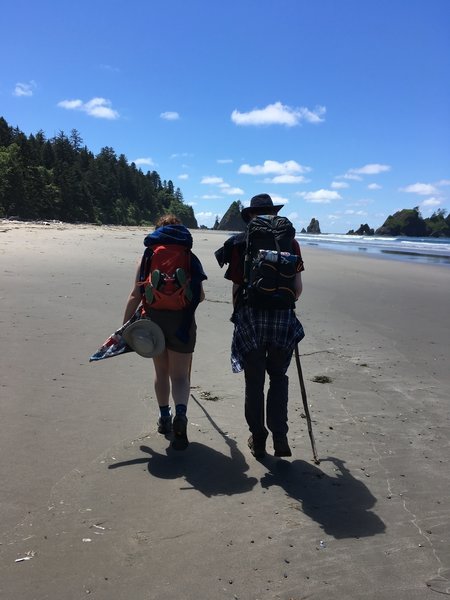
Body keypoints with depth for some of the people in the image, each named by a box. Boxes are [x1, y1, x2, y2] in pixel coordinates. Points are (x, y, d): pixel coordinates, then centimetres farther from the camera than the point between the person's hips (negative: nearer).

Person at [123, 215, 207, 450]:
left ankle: (164, 418, 31)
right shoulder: (190, 258, 5)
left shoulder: (148, 257, 5)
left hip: (153, 319, 1)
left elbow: (135, 295, -2)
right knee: (180, 375, 4)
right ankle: (180, 414, -21)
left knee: (161, 371, 19)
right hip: (182, 321, -1)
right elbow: (200, 296, 5)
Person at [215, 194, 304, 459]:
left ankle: (258, 439, 20)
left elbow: (237, 287, 0)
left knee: (254, 382, 11)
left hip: (250, 318, -1)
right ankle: (280, 436, 8)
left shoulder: (240, 243, 1)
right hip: (283, 318, 1)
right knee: (278, 377, 17)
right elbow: (298, 287, 1)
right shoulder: (290, 242, 4)